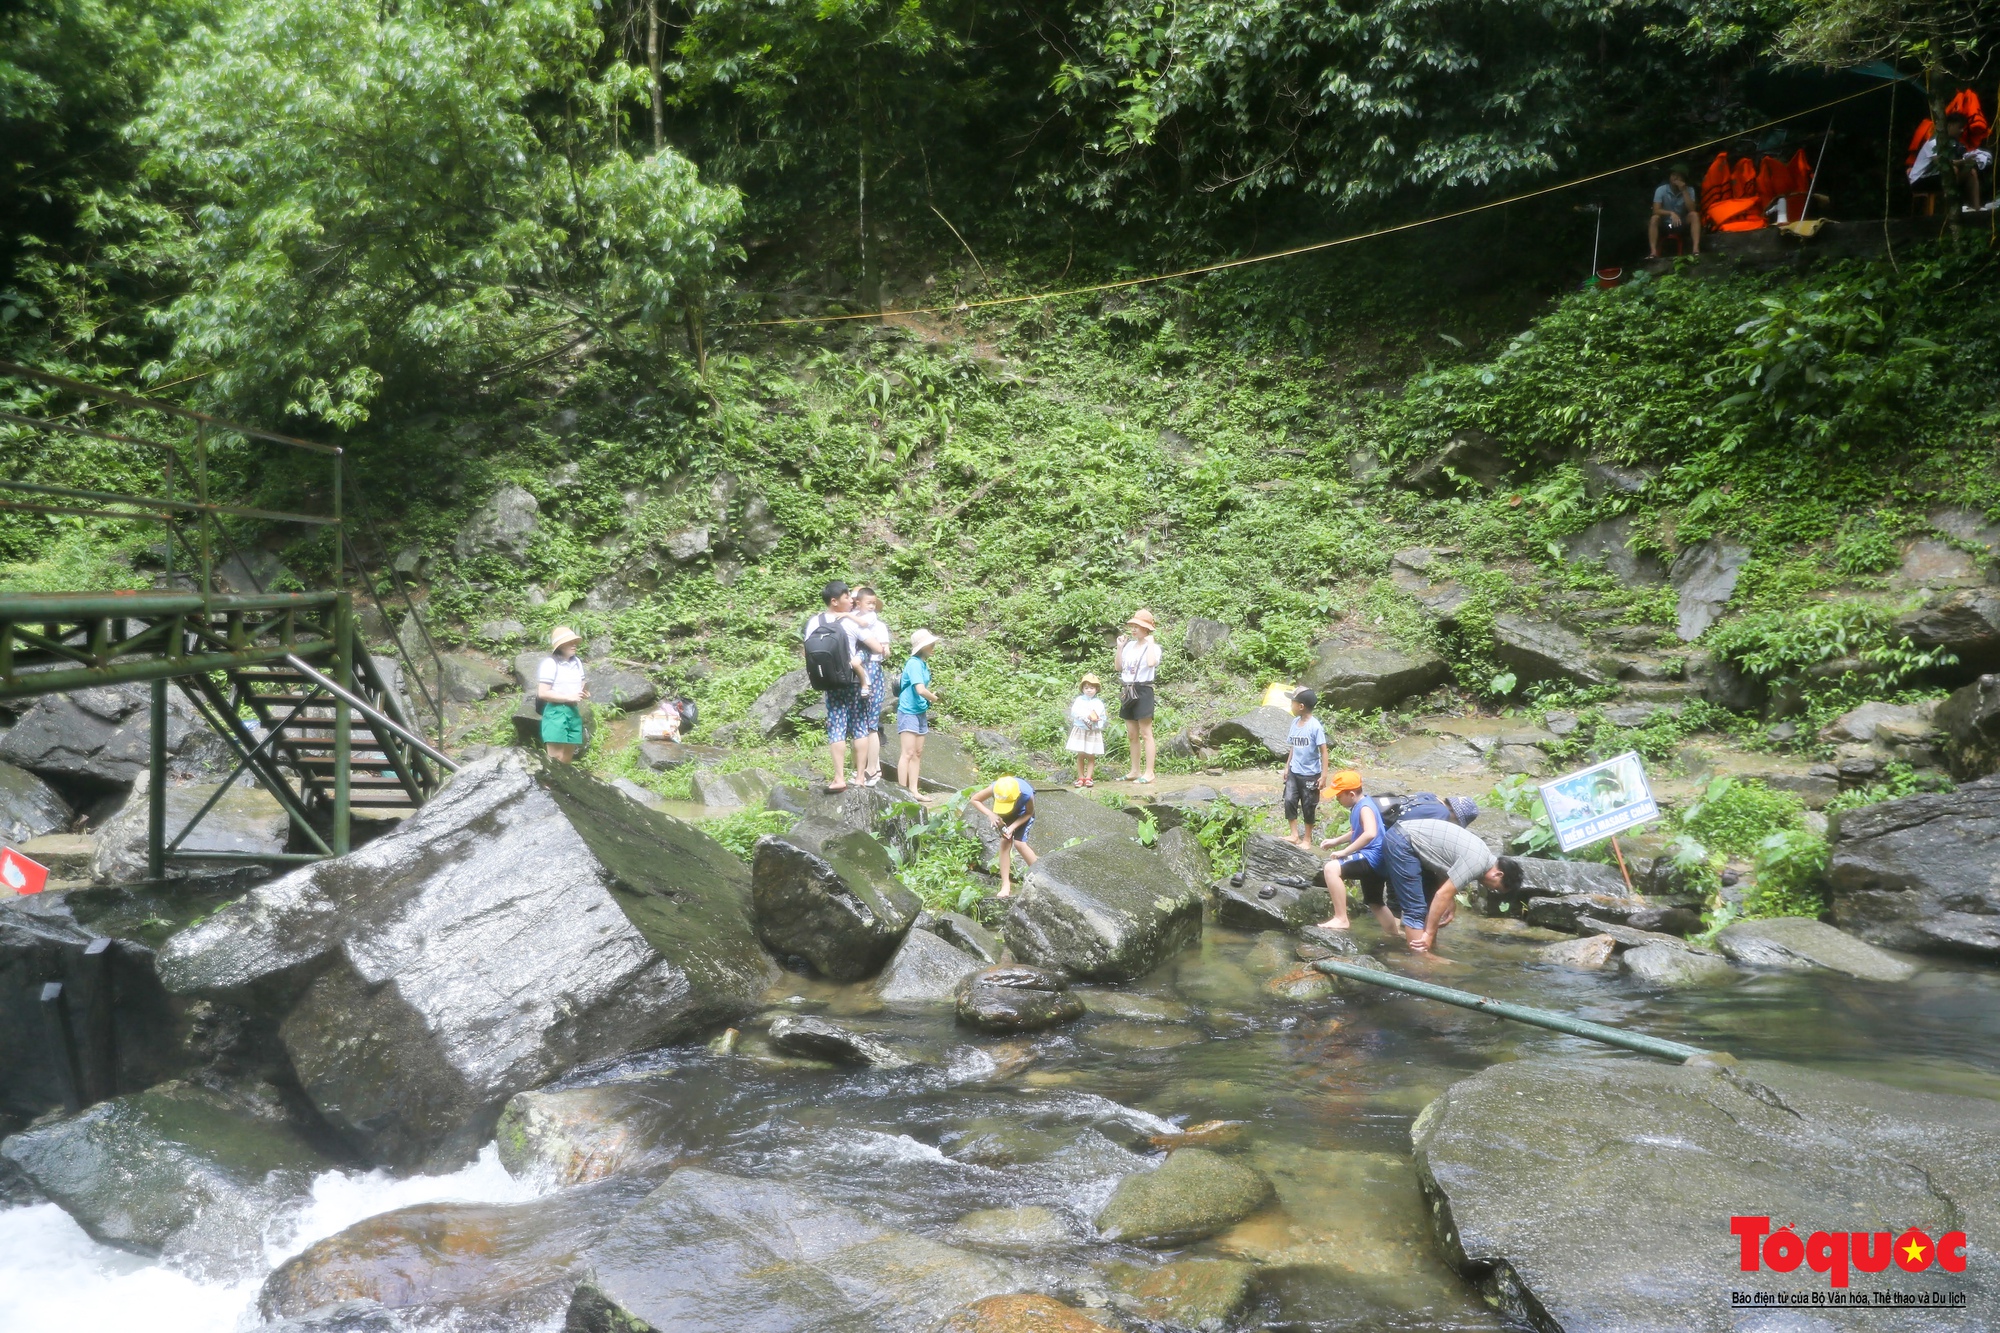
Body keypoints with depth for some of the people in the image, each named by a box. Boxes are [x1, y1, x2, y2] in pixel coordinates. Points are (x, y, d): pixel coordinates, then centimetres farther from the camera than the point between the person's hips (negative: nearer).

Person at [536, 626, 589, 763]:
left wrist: (584, 693, 0)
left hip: (573, 712, 7)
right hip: (555, 712, -7)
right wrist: (568, 697, -18)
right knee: (556, 758, -12)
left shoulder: (577, 662, 12)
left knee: (567, 759, 10)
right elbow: (542, 693, -16)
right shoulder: (550, 663, -11)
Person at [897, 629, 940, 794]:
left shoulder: (923, 664, 9)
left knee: (918, 753, 9)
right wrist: (934, 698, -8)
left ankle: (913, 791, 13)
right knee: (908, 753, -10)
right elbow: (920, 690, -25)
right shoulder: (914, 664, -17)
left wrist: (928, 703, -1)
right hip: (908, 712, -9)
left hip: (920, 712, 9)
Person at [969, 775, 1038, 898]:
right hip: (1005, 816, 2)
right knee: (1004, 843, -9)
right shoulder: (994, 789, -39)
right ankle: (1006, 885, -3)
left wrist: (1013, 827, -31)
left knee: (1019, 843, -15)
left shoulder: (1027, 794, -42)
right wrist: (991, 815, -36)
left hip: (1023, 813, -2)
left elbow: (1029, 813, -20)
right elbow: (974, 799, -22)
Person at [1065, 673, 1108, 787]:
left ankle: (1089, 778, 6)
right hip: (1080, 731, -1)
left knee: (1091, 756, 3)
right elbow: (1074, 712, -14)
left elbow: (1103, 717, 3)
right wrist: (1086, 716, -21)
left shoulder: (1099, 703, 4)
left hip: (1093, 733, 1)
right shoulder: (1079, 700, 0)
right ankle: (1080, 778, 9)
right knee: (1080, 756, 3)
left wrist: (1097, 722, -16)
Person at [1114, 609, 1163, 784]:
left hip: (1143, 690, -7)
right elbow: (1119, 667, 10)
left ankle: (1149, 772, -3)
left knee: (1145, 734, -5)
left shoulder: (1153, 646, -7)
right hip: (1128, 691, 7)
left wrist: (1150, 643, -19)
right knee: (1131, 735, 11)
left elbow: (1151, 663, -28)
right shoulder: (1129, 645, 11)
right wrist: (1120, 647, 5)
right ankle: (1135, 771, 18)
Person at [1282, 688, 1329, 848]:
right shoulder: (1295, 722, 1)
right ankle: (1295, 835, 14)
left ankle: (1307, 839, 20)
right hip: (1294, 772, 6)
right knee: (1289, 801, 2)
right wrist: (1287, 766, 14)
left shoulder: (1315, 726, -19)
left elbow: (1323, 751, -16)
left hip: (1310, 774, -6)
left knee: (1308, 806, 6)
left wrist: (1324, 776, -17)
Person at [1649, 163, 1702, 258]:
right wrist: (1671, 213, -36)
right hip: (1665, 225, -1)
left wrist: (1684, 191, -21)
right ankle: (1653, 252, -40)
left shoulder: (1689, 190, -5)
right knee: (1654, 218, -30)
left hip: (1682, 225, 1)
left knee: (1694, 215, -26)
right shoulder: (1661, 190, -9)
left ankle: (1696, 249, -37)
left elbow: (1692, 210, -18)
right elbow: (1656, 210, -19)